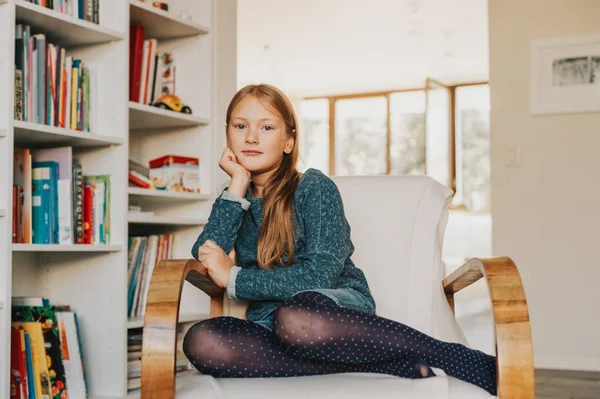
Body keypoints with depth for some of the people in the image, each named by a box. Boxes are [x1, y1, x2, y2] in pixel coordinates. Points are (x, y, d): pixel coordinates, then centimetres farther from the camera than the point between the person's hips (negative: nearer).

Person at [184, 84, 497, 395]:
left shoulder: (314, 188, -3)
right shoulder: (237, 198, 12)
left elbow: (320, 275, -16)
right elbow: (202, 262, -5)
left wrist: (234, 278, -12)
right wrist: (237, 185, -6)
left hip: (338, 310, -5)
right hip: (270, 326, 5)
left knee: (295, 318, -42)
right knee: (201, 341, -29)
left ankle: (468, 359, -28)